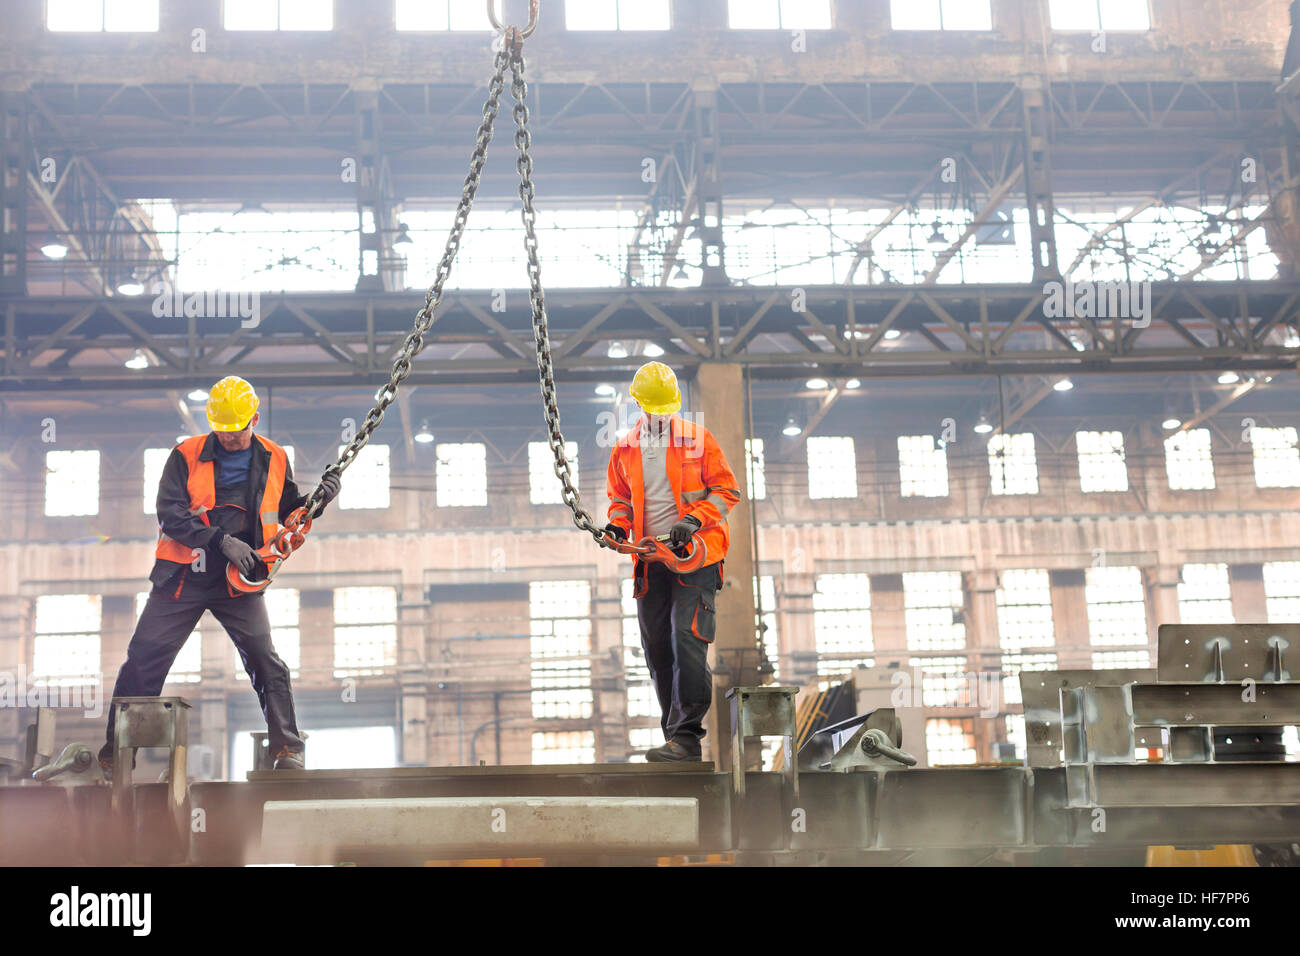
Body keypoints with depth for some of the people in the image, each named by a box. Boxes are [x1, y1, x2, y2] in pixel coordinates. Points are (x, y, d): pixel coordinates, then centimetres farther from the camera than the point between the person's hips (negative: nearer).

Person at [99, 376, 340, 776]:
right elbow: (170, 514, -10)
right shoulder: (187, 456, -2)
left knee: (266, 663, -8)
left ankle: (288, 748, 0)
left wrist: (318, 499, -5)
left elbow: (288, 510, 16)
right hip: (183, 578, -1)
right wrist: (222, 540, -19)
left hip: (239, 581, 1)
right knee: (143, 661, 1)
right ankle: (115, 751, 13)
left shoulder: (273, 460, 5)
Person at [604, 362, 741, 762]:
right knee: (657, 649, 5)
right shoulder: (624, 450, 12)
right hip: (650, 561, 5)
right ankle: (679, 738, 14)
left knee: (687, 641, -16)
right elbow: (620, 498, 22)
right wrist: (617, 525, 1)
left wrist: (693, 520, -16)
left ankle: (686, 736, -16)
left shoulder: (699, 440, 1)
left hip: (695, 556, -5)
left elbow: (726, 491, -1)